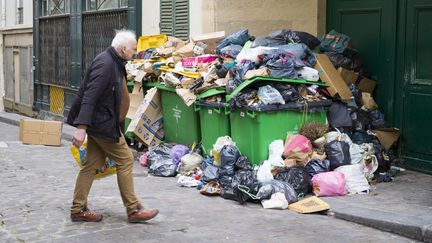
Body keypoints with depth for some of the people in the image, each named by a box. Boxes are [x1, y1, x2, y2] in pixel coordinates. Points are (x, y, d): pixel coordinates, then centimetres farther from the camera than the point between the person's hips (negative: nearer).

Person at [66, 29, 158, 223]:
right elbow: (89, 97, -27)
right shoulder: (105, 64, -20)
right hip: (103, 124, -10)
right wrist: (81, 127, -32)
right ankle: (133, 210, 6)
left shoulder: (114, 62, 12)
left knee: (93, 164, 11)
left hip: (99, 123, 10)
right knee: (125, 160, -2)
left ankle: (78, 210, 16)